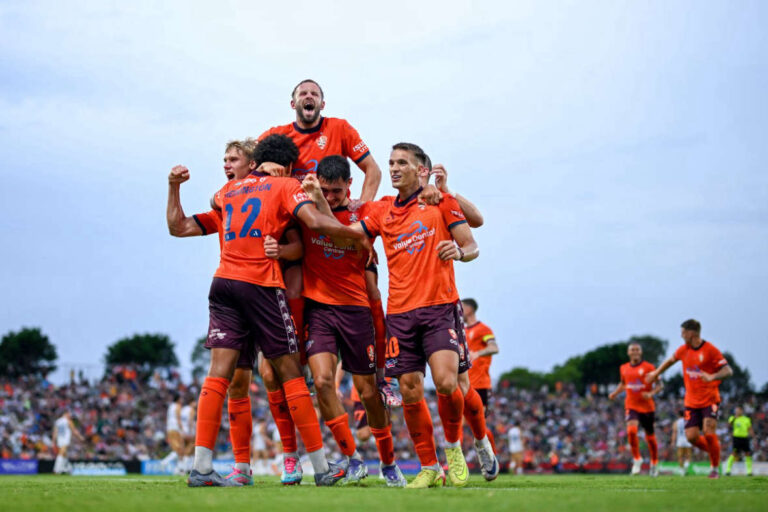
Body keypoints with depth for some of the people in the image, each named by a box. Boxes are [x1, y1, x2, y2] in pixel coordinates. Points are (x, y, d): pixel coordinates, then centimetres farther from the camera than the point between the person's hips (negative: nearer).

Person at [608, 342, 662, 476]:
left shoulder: (648, 367, -6)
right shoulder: (624, 368, 6)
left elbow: (660, 385, -4)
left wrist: (651, 393, -21)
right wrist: (615, 393, 7)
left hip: (647, 406, -2)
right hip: (631, 406, 2)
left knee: (650, 436, 9)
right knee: (631, 430, -23)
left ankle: (654, 463, 31)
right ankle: (637, 460, -7)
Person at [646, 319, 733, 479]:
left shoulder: (710, 350, -12)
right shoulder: (684, 350, 6)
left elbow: (728, 371, -18)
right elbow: (671, 360, 27)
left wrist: (712, 377, -34)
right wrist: (656, 373, 29)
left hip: (710, 399, -5)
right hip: (691, 401, 5)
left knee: (708, 432, -17)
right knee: (691, 436, -6)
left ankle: (715, 468, -1)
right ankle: (714, 451, 21)